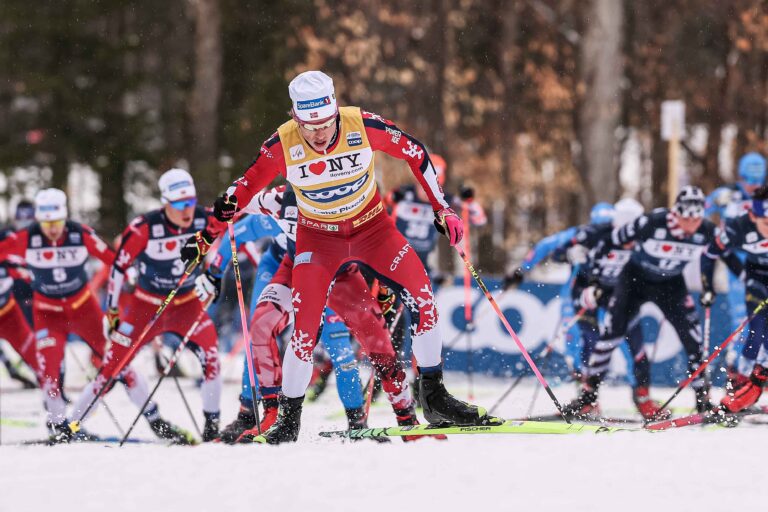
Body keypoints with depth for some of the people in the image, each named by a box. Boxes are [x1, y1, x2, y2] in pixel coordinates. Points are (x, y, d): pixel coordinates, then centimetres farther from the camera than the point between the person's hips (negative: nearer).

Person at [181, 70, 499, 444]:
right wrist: (206, 237, -10)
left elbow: (414, 153, -6)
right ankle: (289, 417, 1)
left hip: (371, 227, 1)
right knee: (306, 325, -16)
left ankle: (434, 397, -1)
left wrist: (442, 208, -4)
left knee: (422, 296, -15)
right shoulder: (283, 146, -22)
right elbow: (243, 190, -6)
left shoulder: (363, 126, -23)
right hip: (318, 237, -1)